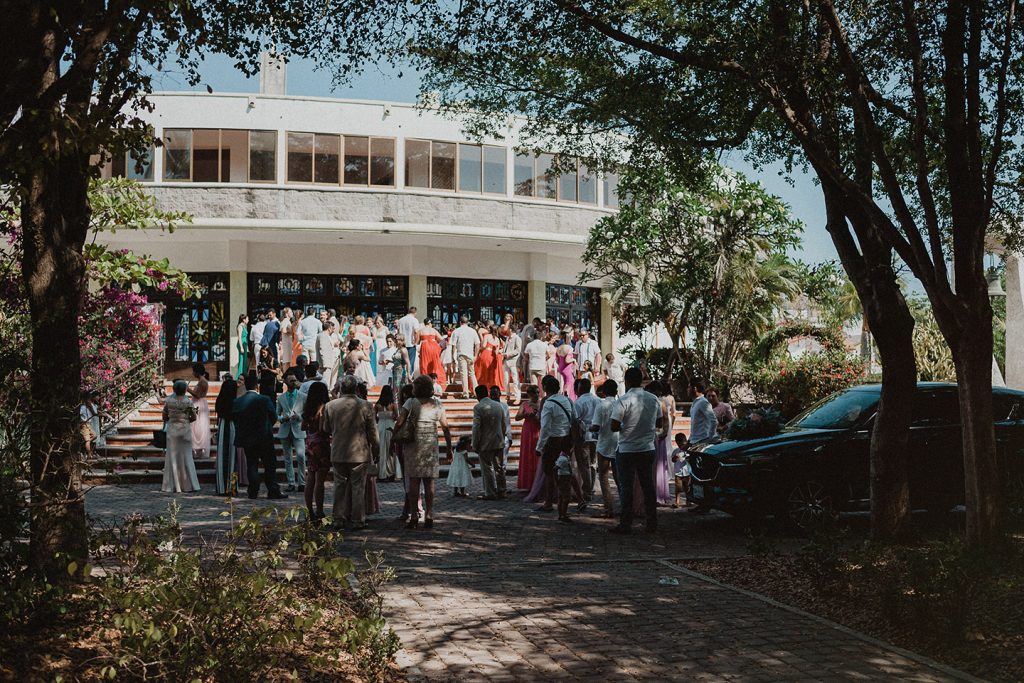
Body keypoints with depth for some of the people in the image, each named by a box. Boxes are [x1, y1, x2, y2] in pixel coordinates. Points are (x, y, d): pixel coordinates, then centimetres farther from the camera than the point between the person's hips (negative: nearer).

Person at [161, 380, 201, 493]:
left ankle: (173, 485, 5)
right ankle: (186, 485, 8)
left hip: (172, 429, 1)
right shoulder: (188, 402, -6)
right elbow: (194, 417, -5)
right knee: (185, 457, 6)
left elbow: (164, 417, 3)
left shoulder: (168, 401, -1)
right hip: (185, 429, -1)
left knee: (172, 457, 6)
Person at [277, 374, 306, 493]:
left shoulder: (303, 397, 5)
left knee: (301, 456, -16)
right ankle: (291, 483, 12)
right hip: (285, 431, 2)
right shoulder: (281, 398, 10)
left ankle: (301, 483, -8)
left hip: (298, 430, -2)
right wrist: (282, 418, -9)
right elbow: (277, 414, 13)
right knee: (287, 459, 5)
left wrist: (298, 416, -15)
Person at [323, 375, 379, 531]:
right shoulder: (365, 405, -10)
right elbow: (373, 432, -4)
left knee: (340, 486, 12)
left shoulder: (330, 406, -2)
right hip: (360, 453, -2)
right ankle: (357, 520, 8)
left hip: (338, 453, 2)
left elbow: (327, 429, 9)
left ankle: (339, 519, 15)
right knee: (358, 487, 5)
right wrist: (375, 450, 8)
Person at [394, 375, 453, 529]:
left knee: (414, 481, 0)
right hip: (431, 446, 3)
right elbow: (445, 427, 7)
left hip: (414, 445, -3)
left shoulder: (411, 402, -5)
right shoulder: (437, 404, 5)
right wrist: (449, 447, 14)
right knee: (429, 482, 6)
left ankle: (414, 516, -2)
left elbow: (399, 423, -11)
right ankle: (429, 516, 5)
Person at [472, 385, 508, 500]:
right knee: (499, 467, 14)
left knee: (487, 469, 1)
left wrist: (475, 445, -9)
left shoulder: (478, 407, -13)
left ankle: (490, 493, 4)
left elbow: (476, 428, -15)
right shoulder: (498, 405, 6)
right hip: (499, 443, 6)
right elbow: (503, 425, 12)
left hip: (486, 444, -6)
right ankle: (501, 491, 20)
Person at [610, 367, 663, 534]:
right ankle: (652, 523, 16)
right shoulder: (654, 399, 2)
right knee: (648, 486, 12)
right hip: (648, 449, 5)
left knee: (626, 487, 1)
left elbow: (614, 427, -16)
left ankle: (626, 524, 3)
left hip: (627, 450, -5)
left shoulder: (623, 401, -15)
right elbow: (659, 424, 12)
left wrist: (625, 427, 4)